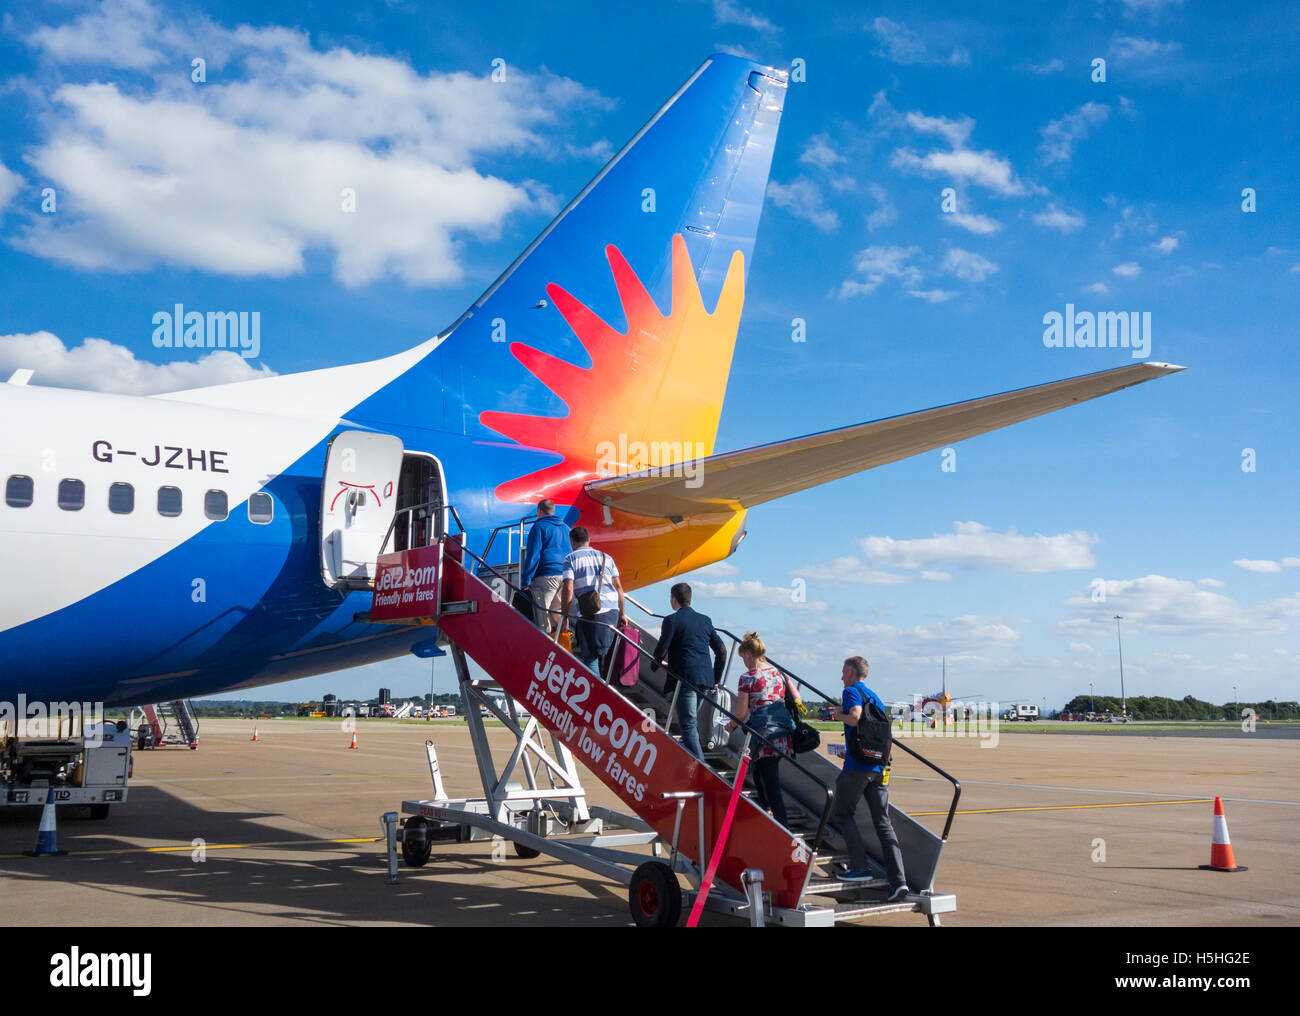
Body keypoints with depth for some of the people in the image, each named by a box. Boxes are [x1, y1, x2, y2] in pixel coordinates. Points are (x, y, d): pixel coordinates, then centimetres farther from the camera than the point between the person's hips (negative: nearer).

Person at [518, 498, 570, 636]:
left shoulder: (539, 527, -2)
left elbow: (533, 555, -8)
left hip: (547, 574, -7)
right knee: (557, 611, 19)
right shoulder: (565, 528, 20)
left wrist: (525, 581, -9)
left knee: (541, 612, -6)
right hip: (565, 575, 7)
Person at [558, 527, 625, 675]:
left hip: (588, 613, -5)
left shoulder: (570, 559, 5)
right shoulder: (606, 557, 19)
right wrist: (622, 614, 20)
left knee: (590, 657, 0)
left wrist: (564, 617, -2)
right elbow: (618, 587, 16)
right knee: (601, 651, 19)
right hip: (612, 611, 5)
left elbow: (568, 590, -6)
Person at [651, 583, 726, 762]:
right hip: (705, 679, 7)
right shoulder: (705, 620, 15)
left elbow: (662, 649, -9)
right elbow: (721, 650, 14)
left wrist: (655, 665, 12)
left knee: (688, 725, -6)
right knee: (691, 719, 23)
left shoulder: (671, 620, -4)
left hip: (684, 678, -7)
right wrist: (716, 678, 21)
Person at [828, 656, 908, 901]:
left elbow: (856, 718, -22)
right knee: (883, 823, 4)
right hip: (879, 768, 7)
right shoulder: (876, 697, 21)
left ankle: (860, 867, -1)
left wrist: (839, 715, -2)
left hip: (857, 767, -7)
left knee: (842, 814, 8)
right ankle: (898, 879, -5)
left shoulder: (852, 692, -3)